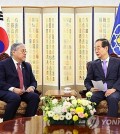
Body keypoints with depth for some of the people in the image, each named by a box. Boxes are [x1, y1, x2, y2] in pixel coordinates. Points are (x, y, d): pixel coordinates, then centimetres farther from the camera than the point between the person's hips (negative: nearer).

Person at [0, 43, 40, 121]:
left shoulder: (27, 65, 21)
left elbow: (33, 81, 21)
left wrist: (32, 87, -4)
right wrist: (13, 89, -21)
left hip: (25, 92, 5)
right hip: (7, 92, -5)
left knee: (35, 96, -26)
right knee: (15, 98, -37)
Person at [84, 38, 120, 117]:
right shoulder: (93, 64, 15)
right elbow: (87, 81, 12)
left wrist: (114, 89, -16)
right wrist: (91, 88, -10)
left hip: (113, 90, -1)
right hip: (98, 91, 2)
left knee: (113, 98, -36)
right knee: (90, 98, -32)